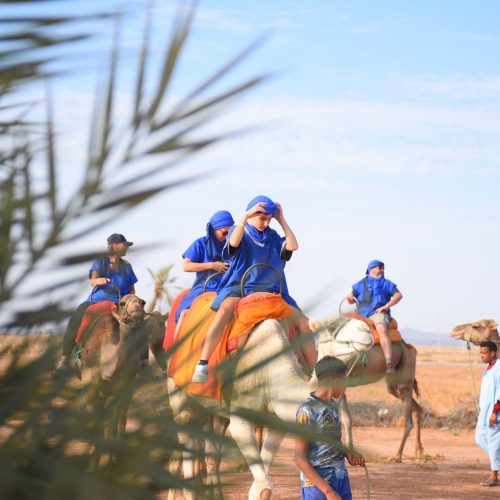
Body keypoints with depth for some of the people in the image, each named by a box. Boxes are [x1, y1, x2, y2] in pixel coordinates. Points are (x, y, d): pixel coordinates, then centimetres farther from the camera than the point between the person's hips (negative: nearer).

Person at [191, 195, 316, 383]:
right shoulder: (240, 231, 7)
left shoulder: (272, 236, 15)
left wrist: (281, 220, 0)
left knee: (302, 321, -11)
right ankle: (202, 365, -45)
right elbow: (234, 242, -17)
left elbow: (293, 246, -2)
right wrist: (246, 216, -21)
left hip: (270, 289, 5)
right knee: (225, 309, -38)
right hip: (239, 286, -4)